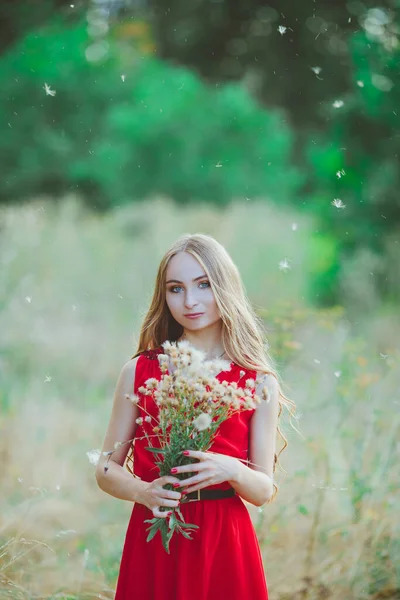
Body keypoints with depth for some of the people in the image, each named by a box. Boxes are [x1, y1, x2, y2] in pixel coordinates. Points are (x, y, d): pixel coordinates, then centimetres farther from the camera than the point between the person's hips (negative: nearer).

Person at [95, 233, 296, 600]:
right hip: (153, 541, 0)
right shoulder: (139, 372, 1)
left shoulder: (258, 381, 0)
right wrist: (143, 492, -16)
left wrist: (231, 470, -19)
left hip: (225, 545, 0)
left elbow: (264, 491, 1)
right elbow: (107, 468, 4)